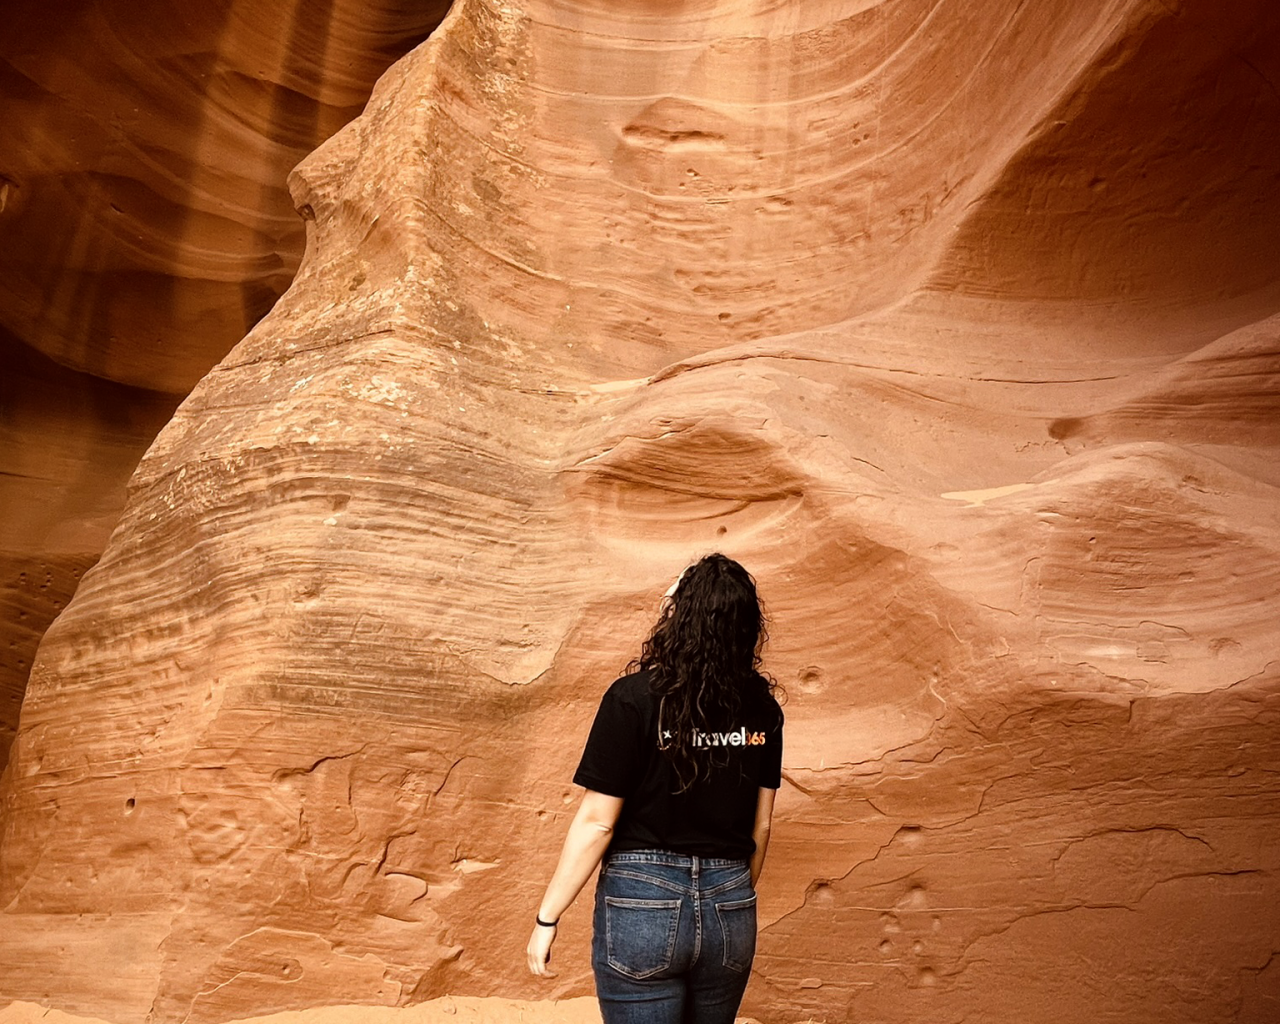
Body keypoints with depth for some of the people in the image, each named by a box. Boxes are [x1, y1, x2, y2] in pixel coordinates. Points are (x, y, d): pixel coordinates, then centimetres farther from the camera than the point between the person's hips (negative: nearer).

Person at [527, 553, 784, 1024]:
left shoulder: (634, 698, -16)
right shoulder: (762, 709, -2)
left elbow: (596, 823, -14)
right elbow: (760, 827, 6)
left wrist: (547, 919, -4)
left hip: (643, 905, -4)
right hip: (730, 911, 5)